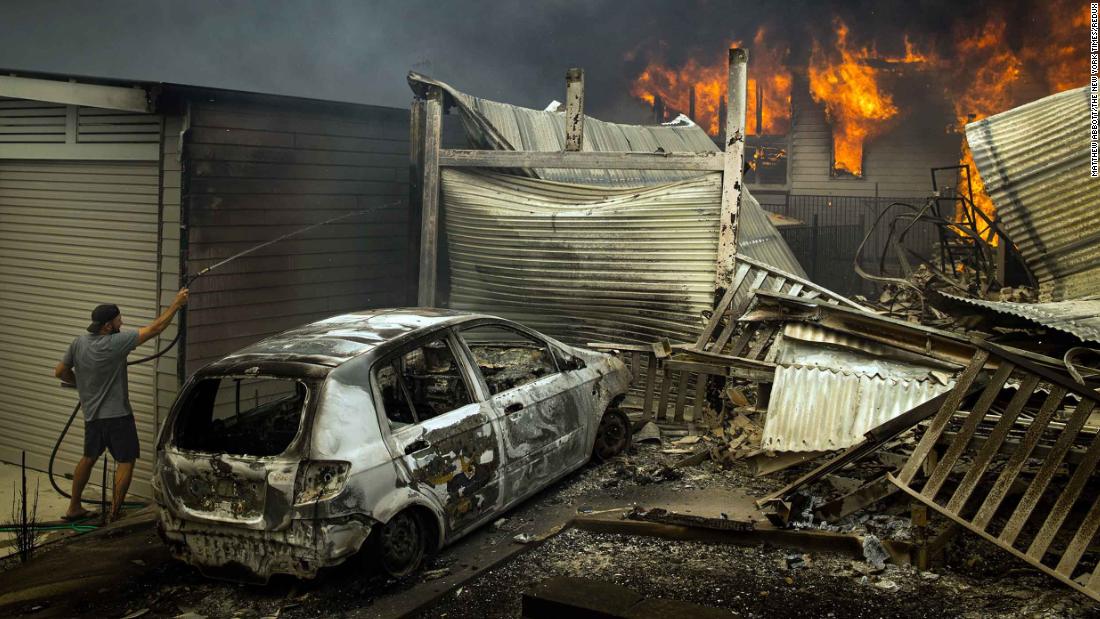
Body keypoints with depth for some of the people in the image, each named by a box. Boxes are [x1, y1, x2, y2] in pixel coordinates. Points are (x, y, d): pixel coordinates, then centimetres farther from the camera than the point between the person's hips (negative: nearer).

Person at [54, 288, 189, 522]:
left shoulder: (78, 343, -2)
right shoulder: (115, 343, -21)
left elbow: (60, 372, 8)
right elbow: (154, 329, -19)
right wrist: (176, 304, -12)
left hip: (92, 415, 7)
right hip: (117, 415, -7)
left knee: (89, 458, 22)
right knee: (126, 462, 3)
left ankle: (74, 508, 28)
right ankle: (114, 514, 2)